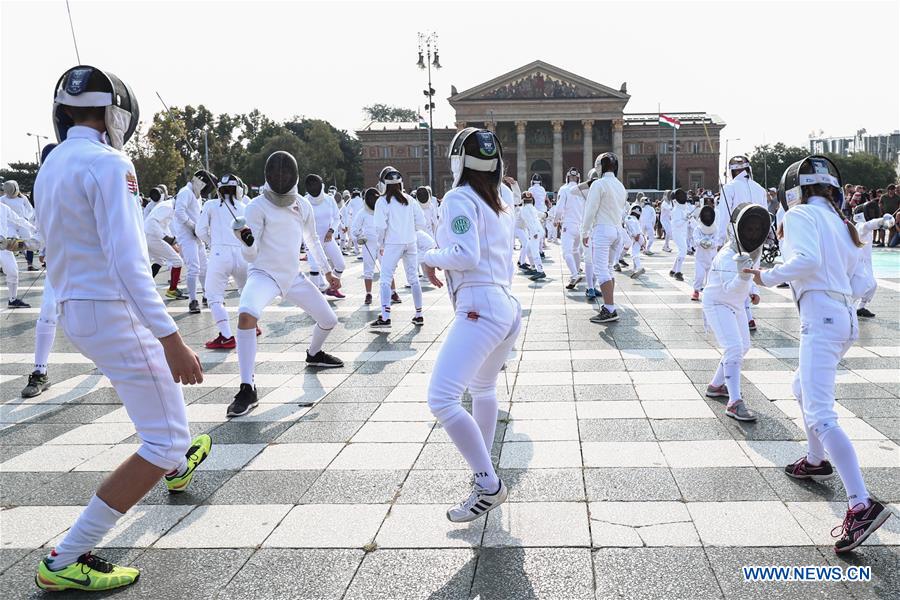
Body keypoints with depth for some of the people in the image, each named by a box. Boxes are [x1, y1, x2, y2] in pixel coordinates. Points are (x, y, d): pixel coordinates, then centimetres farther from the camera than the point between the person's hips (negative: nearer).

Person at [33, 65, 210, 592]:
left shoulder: (51, 168, 11)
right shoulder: (109, 164, -17)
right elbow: (126, 261, -27)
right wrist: (171, 338, -31)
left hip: (75, 312, 10)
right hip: (115, 314, -10)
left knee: (162, 375, 36)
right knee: (163, 444, -5)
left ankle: (178, 464, 57)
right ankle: (66, 561, -4)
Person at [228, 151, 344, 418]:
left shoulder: (303, 205, 4)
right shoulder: (257, 206, -13)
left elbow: (312, 239, 21)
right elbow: (251, 255, -16)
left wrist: (328, 271, 25)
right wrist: (246, 240, -38)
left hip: (293, 276, 6)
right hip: (264, 274, -6)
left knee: (329, 320, 11)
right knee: (246, 315, -36)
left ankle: (314, 353, 47)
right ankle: (247, 390, -31)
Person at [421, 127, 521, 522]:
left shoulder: (459, 198, -4)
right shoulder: (502, 205, 20)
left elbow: (465, 255, -16)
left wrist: (430, 258, 1)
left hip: (480, 308, -10)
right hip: (509, 308, 10)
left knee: (441, 398, -17)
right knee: (482, 388, 29)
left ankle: (489, 486, -17)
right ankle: (482, 464, 41)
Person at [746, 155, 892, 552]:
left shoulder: (800, 215, -3)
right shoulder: (840, 222, 19)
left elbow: (806, 260, -22)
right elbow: (860, 285, 17)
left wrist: (768, 277, -8)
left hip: (821, 318, -9)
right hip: (845, 317, 9)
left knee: (820, 416, -16)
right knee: (803, 389, 30)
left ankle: (862, 505, -25)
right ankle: (818, 461, 43)